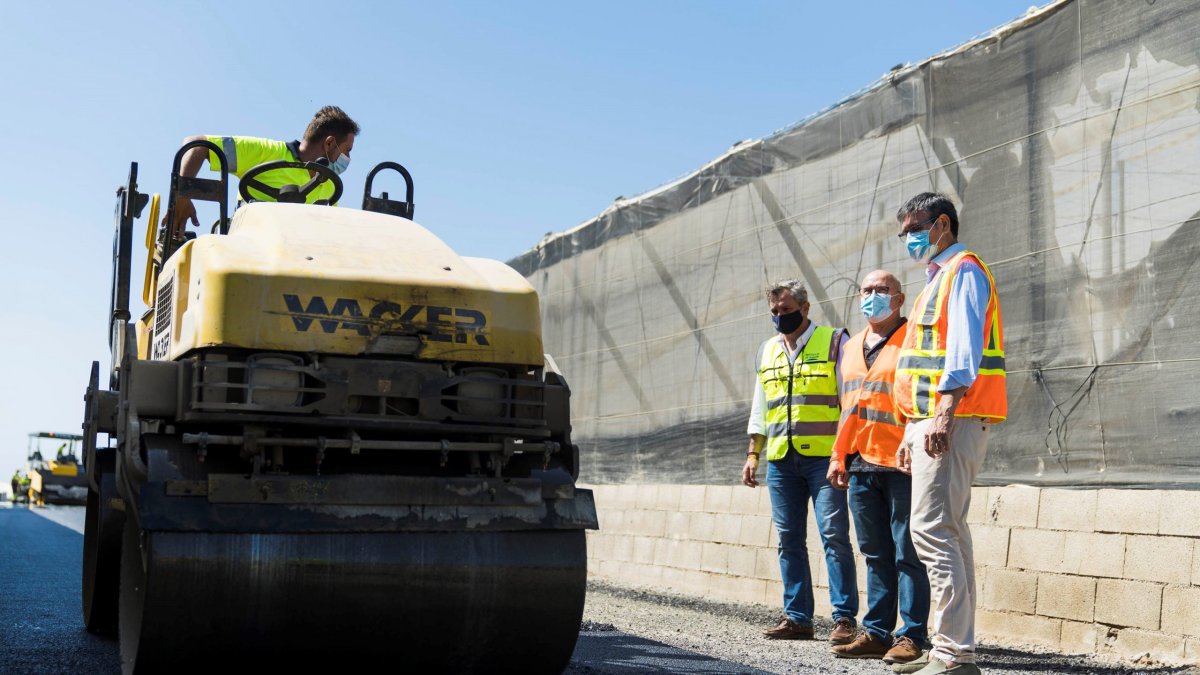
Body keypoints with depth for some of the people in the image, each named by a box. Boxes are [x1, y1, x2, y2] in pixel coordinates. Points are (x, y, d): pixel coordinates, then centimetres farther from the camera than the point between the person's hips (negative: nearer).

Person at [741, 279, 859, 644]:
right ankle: (797, 617, 10)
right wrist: (753, 454, 15)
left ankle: (844, 618, -5)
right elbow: (759, 409, 23)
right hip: (780, 459, 5)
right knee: (788, 539, 5)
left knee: (833, 534, -9)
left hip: (823, 456, -5)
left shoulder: (834, 342, 3)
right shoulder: (767, 352, 18)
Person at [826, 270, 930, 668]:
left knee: (907, 554, -3)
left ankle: (911, 636, 2)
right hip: (862, 465, 7)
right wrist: (838, 457, 18)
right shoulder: (851, 348, 19)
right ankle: (876, 633, 15)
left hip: (903, 465, -7)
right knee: (876, 555, 10)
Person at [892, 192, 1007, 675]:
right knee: (949, 532, 9)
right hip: (930, 421, 10)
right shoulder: (937, 279, 25)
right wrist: (912, 432, 22)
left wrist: (945, 412, -26)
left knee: (932, 530, -15)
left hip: (953, 420, -10)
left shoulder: (963, 270, -4)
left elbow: (965, 347, -17)